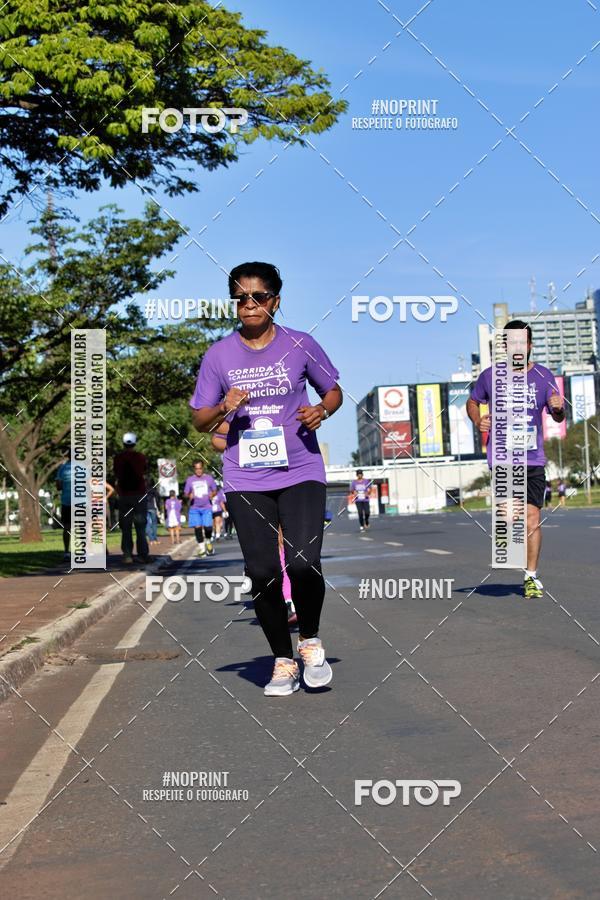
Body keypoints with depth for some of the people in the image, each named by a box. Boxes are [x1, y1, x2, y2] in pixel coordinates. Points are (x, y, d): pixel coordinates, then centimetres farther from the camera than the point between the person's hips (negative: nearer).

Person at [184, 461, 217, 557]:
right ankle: (201, 548, 1)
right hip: (194, 508, 1)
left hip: (207, 507, -1)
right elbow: (185, 494, 10)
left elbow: (215, 491, 14)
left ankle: (208, 541, 17)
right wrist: (189, 496, -13)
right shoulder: (190, 480, 8)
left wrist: (212, 494, -9)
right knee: (197, 527, -8)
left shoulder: (209, 478, 8)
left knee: (208, 527, -13)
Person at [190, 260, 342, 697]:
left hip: (301, 473, -1)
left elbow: (333, 391, 14)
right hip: (246, 480, 1)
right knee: (262, 573, -1)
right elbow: (200, 420, 8)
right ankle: (283, 661, 18)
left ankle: (311, 640, 13)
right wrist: (223, 408, -13)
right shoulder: (219, 355, 4)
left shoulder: (300, 345, 2)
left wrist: (322, 409, -8)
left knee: (303, 563, -16)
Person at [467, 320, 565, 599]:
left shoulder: (543, 376, 4)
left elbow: (557, 417, 8)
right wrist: (478, 421, -1)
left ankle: (530, 577, 12)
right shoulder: (490, 376, 3)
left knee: (532, 519, -3)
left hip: (533, 460, 1)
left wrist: (558, 408, -16)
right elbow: (472, 402, 20)